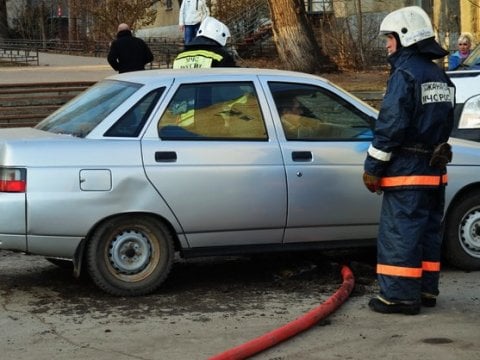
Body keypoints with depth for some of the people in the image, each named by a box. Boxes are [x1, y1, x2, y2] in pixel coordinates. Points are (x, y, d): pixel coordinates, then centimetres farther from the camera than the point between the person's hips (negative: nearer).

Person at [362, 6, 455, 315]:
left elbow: (390, 125, -19)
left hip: (407, 171, -9)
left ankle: (400, 295, -4)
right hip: (435, 170, 9)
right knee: (428, 230, 13)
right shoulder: (441, 77, 16)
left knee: (400, 232, -5)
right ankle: (426, 290, 20)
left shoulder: (405, 74, -14)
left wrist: (373, 167, -14)